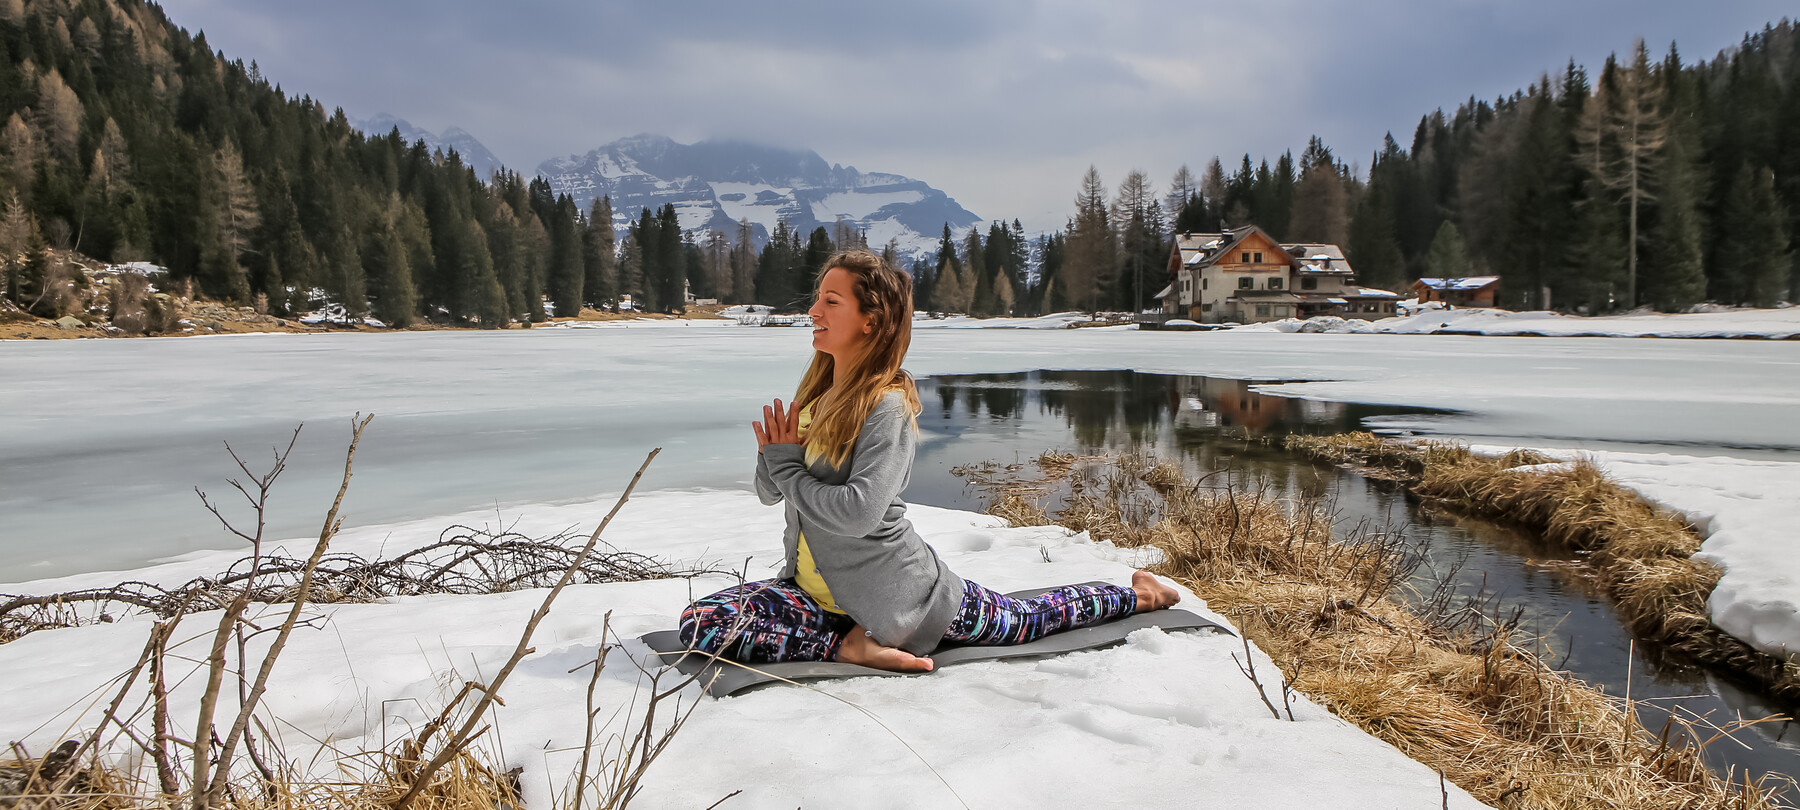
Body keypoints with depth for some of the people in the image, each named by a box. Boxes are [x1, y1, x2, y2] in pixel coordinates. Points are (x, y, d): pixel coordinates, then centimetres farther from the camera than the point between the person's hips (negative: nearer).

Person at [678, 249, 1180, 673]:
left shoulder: (887, 405, -21)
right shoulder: (815, 394, 4)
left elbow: (858, 511, -33)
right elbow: (769, 492, 7)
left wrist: (788, 467, -18)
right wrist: (771, 456, -16)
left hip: (897, 593, -7)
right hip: (816, 590, 7)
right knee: (701, 622, -14)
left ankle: (1134, 595, 35)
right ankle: (852, 644, -5)